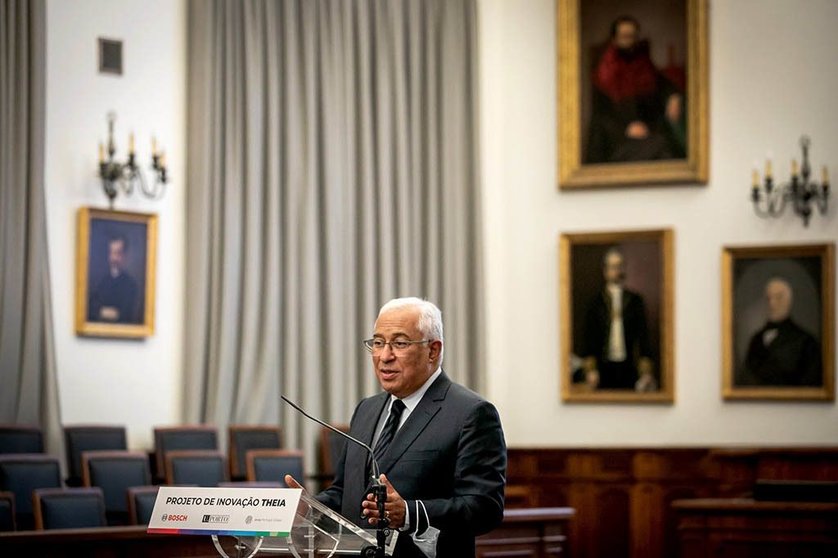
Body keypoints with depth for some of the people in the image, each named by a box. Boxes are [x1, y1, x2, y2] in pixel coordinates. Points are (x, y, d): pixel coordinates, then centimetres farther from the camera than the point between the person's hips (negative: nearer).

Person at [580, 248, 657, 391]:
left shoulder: (635, 300, 8)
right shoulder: (596, 303, 7)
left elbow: (643, 336, 5)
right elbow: (589, 338, 5)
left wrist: (646, 372, -3)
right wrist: (590, 369, -5)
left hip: (628, 367, 0)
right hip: (604, 367, 0)